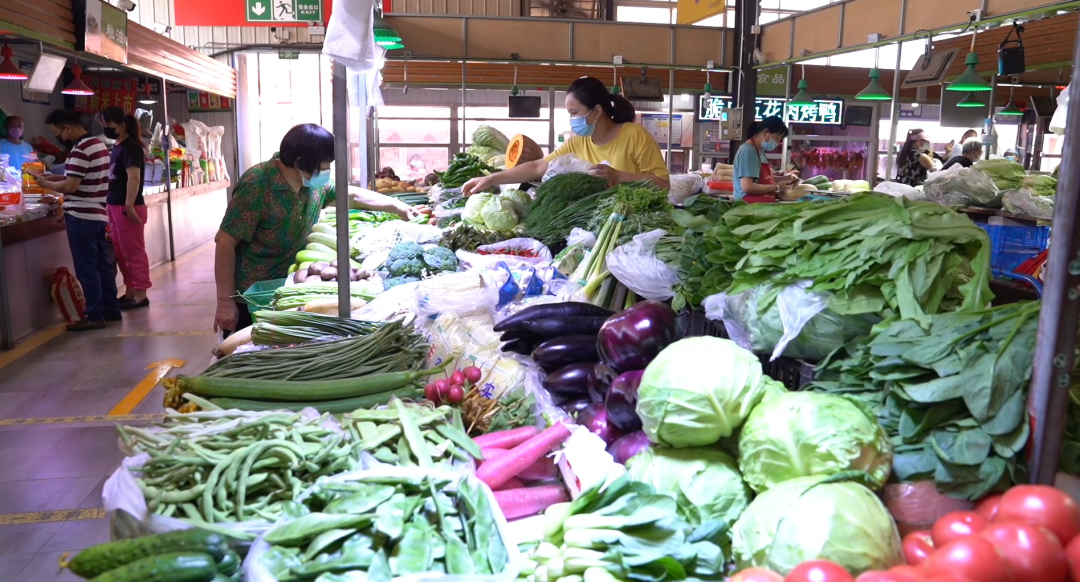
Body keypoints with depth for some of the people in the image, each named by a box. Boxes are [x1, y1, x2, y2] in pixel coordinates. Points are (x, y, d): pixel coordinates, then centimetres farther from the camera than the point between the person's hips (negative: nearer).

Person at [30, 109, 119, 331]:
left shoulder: (80, 150, -17)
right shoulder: (98, 144, 13)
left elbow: (71, 186, -20)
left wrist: (45, 184, -5)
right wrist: (53, 177, 12)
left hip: (81, 216, -9)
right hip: (98, 214, 9)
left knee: (86, 268, -3)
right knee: (102, 264, 13)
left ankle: (95, 316, 1)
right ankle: (111, 309, 19)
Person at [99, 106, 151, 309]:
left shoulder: (130, 147, -13)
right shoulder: (117, 147, 14)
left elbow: (133, 178, -21)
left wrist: (129, 206, -25)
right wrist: (111, 206, 20)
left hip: (127, 207, -9)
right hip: (115, 206, 9)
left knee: (133, 252, -3)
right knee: (121, 252, 14)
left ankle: (140, 295, 4)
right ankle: (130, 291, 23)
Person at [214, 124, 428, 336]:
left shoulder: (315, 183, -3)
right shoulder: (256, 186, -24)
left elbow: (353, 195, 15)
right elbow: (225, 241, -22)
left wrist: (398, 206, 11)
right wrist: (225, 302, -22)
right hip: (250, 295, -7)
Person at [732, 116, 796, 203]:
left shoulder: (760, 151, 14)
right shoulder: (748, 151, -15)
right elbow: (747, 187, -22)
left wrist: (784, 178, 10)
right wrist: (776, 187, -13)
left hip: (762, 203, 10)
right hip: (749, 204, -10)